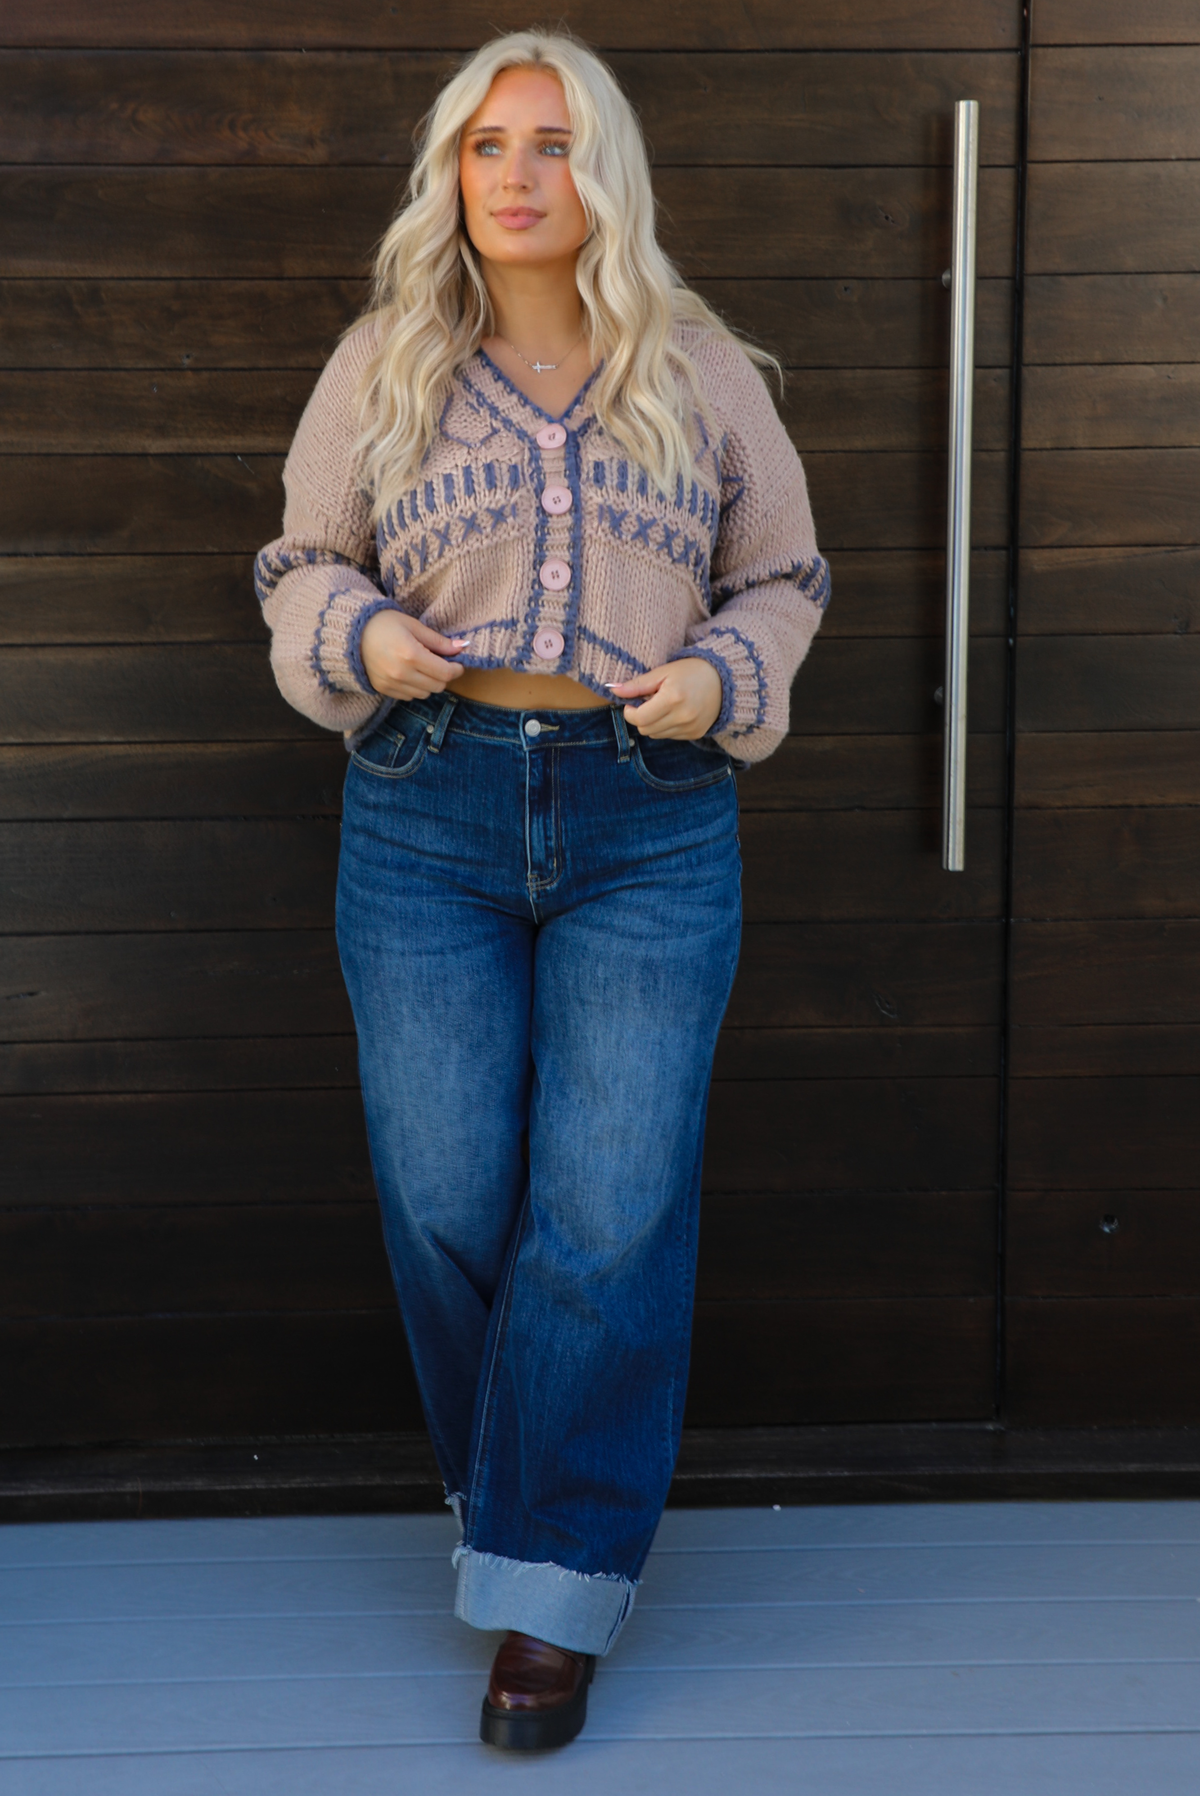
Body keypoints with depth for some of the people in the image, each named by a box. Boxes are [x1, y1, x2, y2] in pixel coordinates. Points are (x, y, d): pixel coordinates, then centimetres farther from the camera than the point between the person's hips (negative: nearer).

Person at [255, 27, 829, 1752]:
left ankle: (551, 1588, 5)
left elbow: (782, 577, 14)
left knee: (612, 1205, -5)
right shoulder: (383, 366, 7)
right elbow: (305, 567, 14)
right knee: (447, 1196, 3)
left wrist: (721, 677, -6)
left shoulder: (701, 369, 7)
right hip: (428, 816, 1)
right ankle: (539, 1483, 28)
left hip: (650, 823, -1)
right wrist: (362, 639, -8)